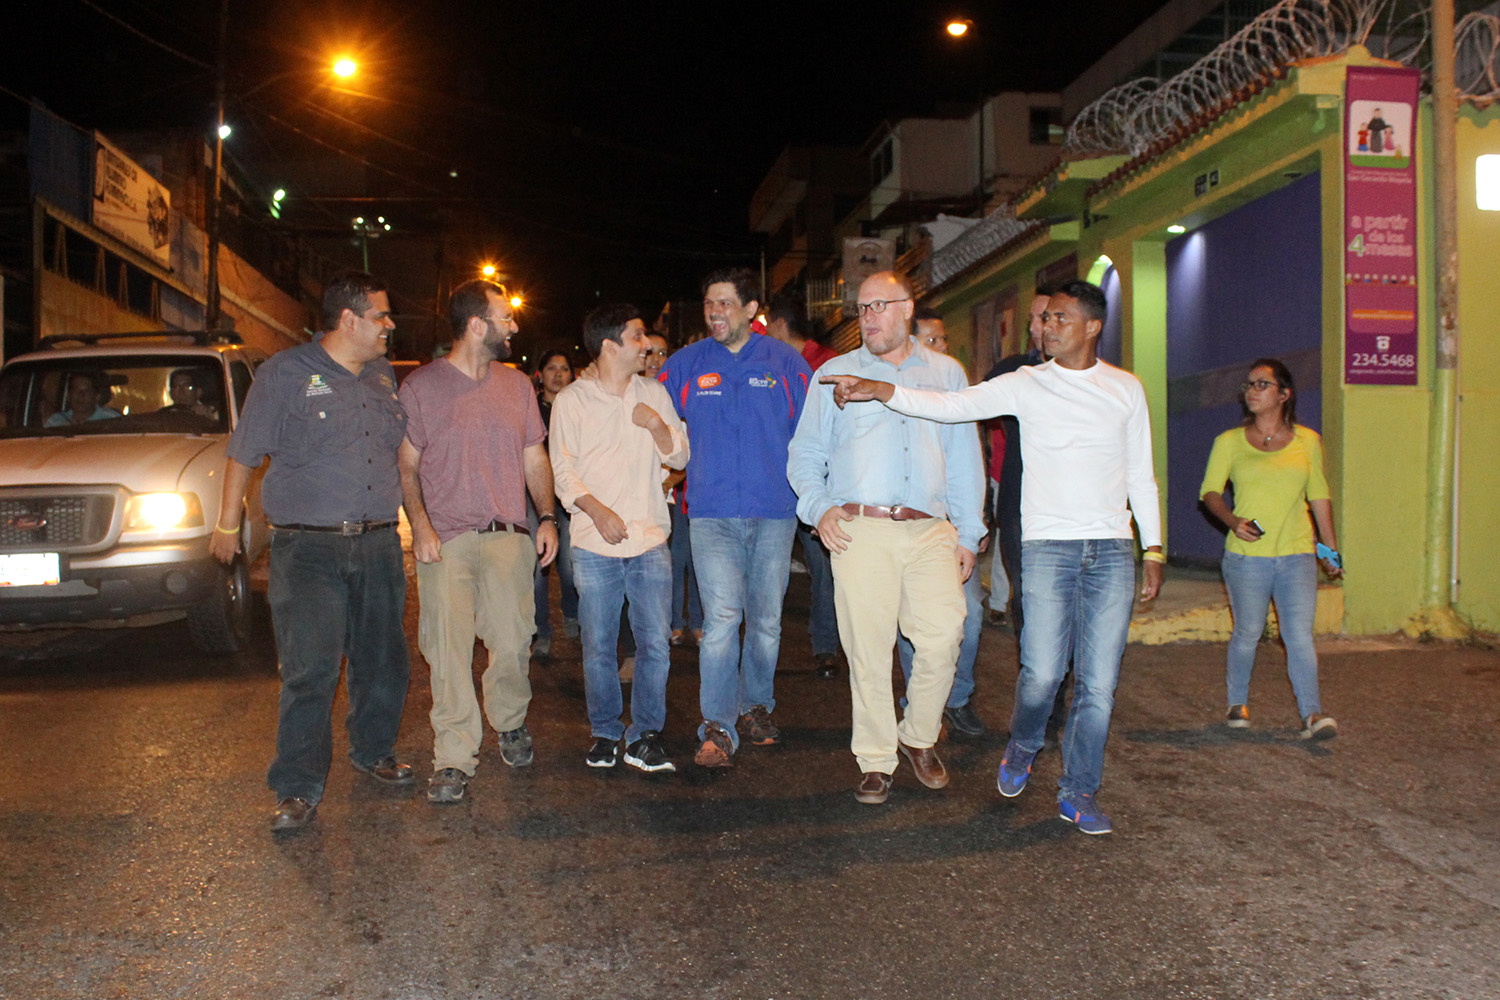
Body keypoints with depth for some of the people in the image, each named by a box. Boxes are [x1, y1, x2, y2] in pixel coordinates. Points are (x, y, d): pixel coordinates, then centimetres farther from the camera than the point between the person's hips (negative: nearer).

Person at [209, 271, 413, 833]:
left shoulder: (383, 378, 14)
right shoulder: (285, 373, -2)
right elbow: (244, 453, 2)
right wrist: (227, 525, 4)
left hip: (378, 543, 5)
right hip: (308, 548, -5)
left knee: (382, 660, 12)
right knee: (309, 670, -8)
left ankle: (373, 751, 33)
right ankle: (298, 790, 1)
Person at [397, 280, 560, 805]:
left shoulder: (517, 385, 14)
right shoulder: (419, 387, 2)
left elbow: (535, 458, 18)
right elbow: (406, 466, 2)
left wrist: (547, 517, 5)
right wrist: (420, 525, -11)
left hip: (509, 536, 3)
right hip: (445, 541, -3)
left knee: (512, 643, 0)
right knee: (447, 649, -6)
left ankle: (510, 722, 28)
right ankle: (453, 758, 3)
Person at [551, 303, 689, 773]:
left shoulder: (655, 395, 10)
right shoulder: (571, 401, 3)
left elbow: (680, 458, 10)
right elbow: (563, 469, 1)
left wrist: (658, 426, -8)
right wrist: (596, 509, -14)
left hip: (650, 540, 2)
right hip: (595, 544, -2)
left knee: (655, 643, 0)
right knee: (598, 646, 4)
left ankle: (645, 735, 14)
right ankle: (605, 733, 20)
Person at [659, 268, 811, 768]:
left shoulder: (784, 362, 4)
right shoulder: (685, 365, 6)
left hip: (775, 510, 1)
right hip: (713, 511, -1)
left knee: (766, 618, 11)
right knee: (722, 618, -11)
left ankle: (757, 706, 29)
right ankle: (717, 727, -6)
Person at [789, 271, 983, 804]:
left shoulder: (947, 374, 17)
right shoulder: (835, 375, 14)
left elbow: (965, 460, 17)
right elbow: (805, 454, 14)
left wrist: (968, 534, 11)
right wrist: (818, 508, -4)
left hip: (931, 531, 1)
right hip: (859, 531, -1)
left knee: (943, 636, -9)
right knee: (868, 649, -2)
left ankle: (918, 736, 15)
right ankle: (876, 761, 12)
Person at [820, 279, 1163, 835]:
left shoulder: (1126, 389, 10)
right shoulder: (1025, 385, 4)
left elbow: (1141, 476, 14)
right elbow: (952, 406, -7)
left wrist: (1153, 549, 11)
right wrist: (884, 390, -19)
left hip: (1113, 548, 2)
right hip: (1048, 544, -2)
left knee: (1098, 682, 1)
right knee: (1042, 672, -7)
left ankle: (1078, 793, 17)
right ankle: (1023, 745, 26)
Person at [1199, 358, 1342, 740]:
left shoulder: (1307, 441, 8)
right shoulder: (1229, 442, 4)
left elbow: (1319, 496, 16)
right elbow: (1210, 491, 4)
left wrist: (1330, 546, 15)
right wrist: (1232, 520, -15)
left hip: (1297, 555, 1)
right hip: (1246, 555, -1)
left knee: (1300, 635, -8)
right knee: (1247, 633, 8)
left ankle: (1312, 713, -7)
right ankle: (1238, 702, 28)